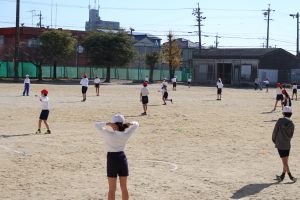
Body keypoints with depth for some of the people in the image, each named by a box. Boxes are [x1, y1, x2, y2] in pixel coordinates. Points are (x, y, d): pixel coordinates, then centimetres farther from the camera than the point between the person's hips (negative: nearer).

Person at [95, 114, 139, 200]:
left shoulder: (109, 135, -15)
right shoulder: (125, 134, -6)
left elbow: (97, 124, -7)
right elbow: (136, 124, 8)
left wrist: (108, 124, -19)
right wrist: (129, 124, -11)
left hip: (112, 159, -3)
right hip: (122, 158, 3)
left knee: (112, 189, 4)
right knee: (124, 188, 13)